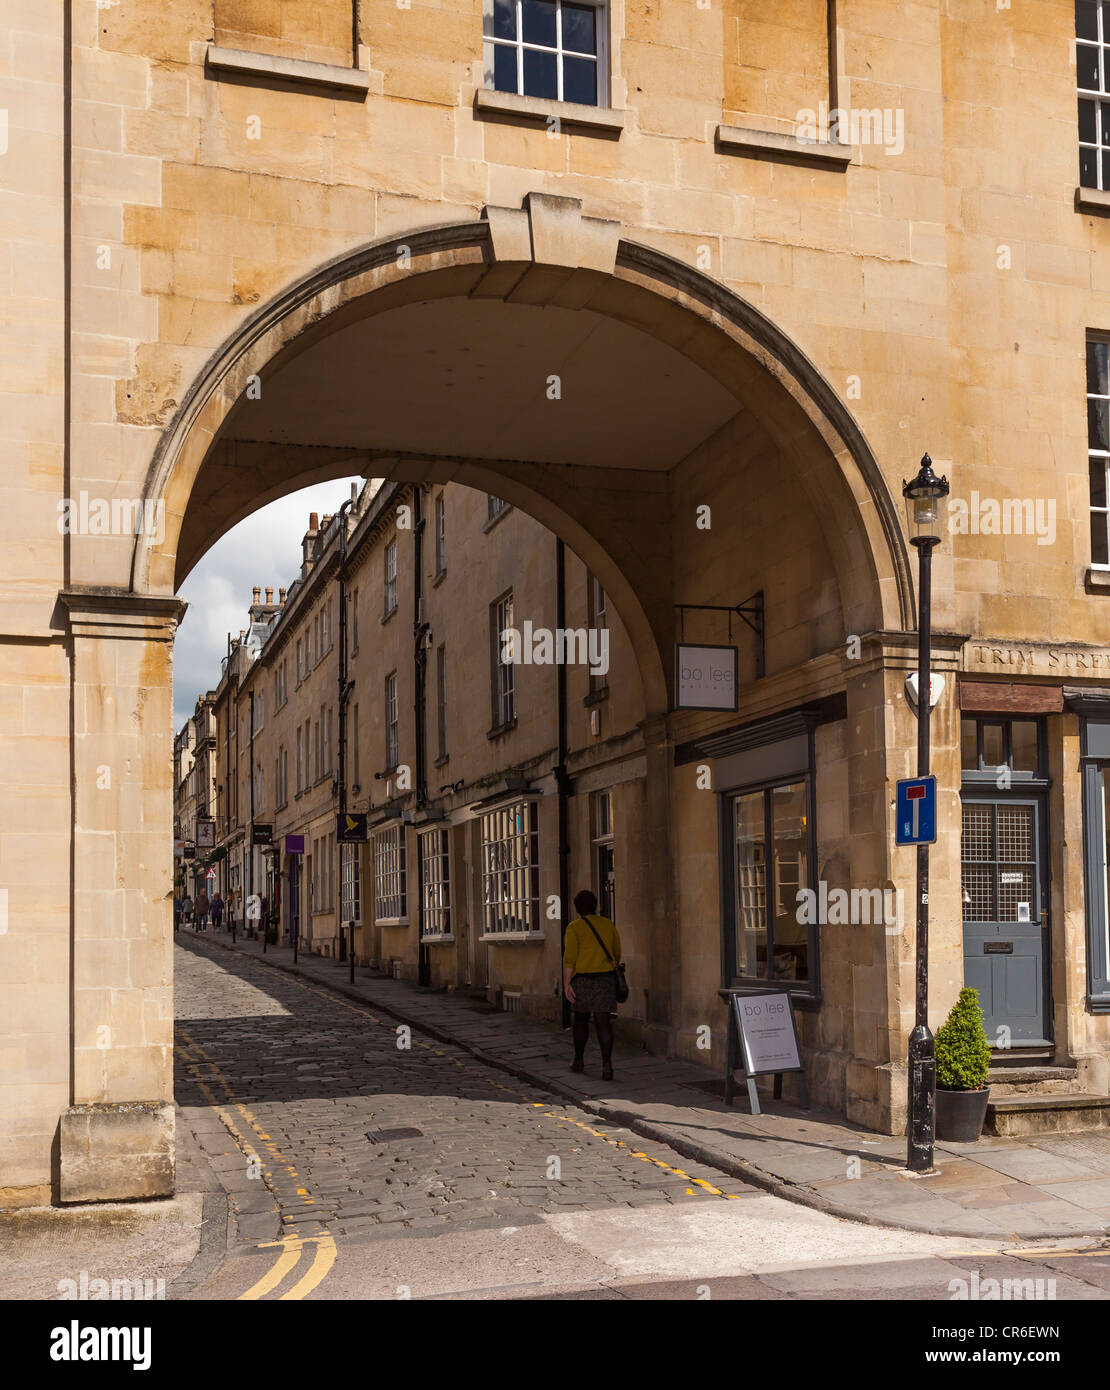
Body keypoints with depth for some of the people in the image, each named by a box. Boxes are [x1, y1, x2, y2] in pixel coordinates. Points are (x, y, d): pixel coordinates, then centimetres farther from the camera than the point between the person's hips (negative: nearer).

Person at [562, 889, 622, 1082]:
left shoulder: (574, 927, -6)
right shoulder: (608, 925, 7)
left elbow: (569, 957, -12)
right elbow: (617, 954, 13)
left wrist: (566, 984, -11)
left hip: (582, 979, -2)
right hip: (605, 979, 2)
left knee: (581, 1019, 16)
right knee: (603, 1022, -2)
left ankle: (579, 1060, 26)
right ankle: (607, 1064, -13)